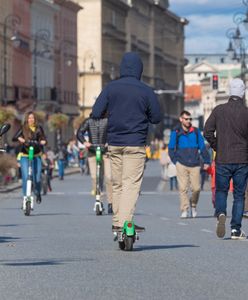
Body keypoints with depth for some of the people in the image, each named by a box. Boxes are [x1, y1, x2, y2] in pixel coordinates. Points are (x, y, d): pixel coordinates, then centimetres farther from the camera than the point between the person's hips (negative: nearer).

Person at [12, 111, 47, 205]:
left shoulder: (39, 129, 6)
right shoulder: (23, 129, 0)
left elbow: (44, 139, 7)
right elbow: (14, 138, -6)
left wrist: (43, 141, -16)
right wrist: (19, 138, -27)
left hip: (36, 156, 1)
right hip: (25, 156, -1)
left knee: (37, 177, -2)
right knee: (25, 177, -12)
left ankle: (38, 193, 25)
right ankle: (25, 196, -5)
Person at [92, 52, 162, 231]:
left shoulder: (110, 88, 0)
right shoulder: (146, 91, -6)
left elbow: (96, 113, -4)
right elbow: (156, 118, 0)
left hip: (114, 143, 4)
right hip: (136, 144, -4)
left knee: (117, 184, 13)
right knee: (131, 183, -5)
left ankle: (117, 221, 15)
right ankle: (125, 221, -15)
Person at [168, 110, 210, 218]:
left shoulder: (196, 131, 7)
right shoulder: (176, 132, 3)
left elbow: (202, 147, 12)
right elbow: (171, 149, 10)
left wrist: (206, 161, 6)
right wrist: (175, 161, 2)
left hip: (195, 165, 1)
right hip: (181, 165, -1)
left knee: (196, 188, -2)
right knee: (183, 188, -5)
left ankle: (193, 205, 24)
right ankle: (184, 210, 1)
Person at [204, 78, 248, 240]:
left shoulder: (219, 110, -1)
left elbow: (207, 132, -4)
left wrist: (217, 147, 10)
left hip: (222, 160, 1)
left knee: (221, 191, 14)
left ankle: (221, 214, -15)